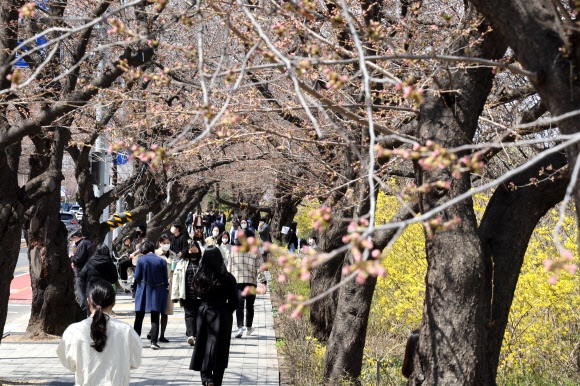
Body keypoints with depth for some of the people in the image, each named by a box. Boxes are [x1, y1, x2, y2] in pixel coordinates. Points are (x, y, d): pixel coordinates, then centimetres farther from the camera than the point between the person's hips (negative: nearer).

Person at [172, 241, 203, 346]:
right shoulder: (182, 263, 9)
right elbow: (176, 279, 7)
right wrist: (175, 295, 0)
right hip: (187, 295, 0)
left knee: (199, 314, 6)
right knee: (189, 314, -7)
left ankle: (198, 336, 17)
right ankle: (190, 335, -18)